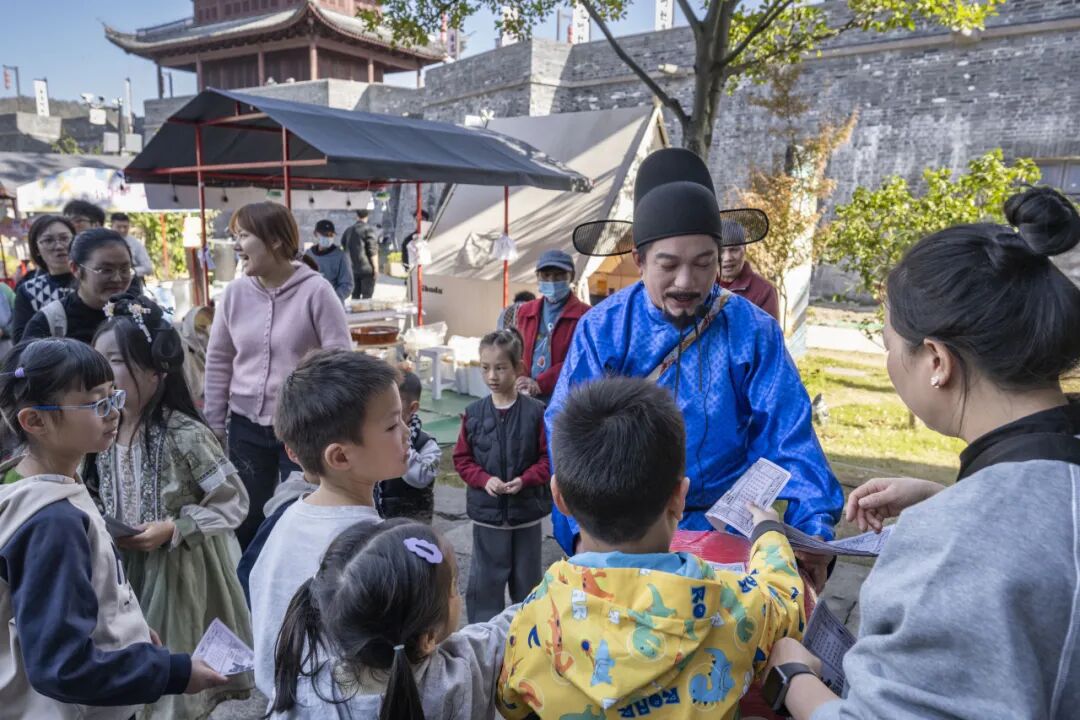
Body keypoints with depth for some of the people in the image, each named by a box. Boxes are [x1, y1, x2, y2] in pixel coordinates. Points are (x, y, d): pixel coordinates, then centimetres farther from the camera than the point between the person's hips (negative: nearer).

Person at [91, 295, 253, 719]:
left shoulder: (183, 434, -22)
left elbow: (233, 502, -17)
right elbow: (108, 503, 12)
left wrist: (172, 529, -23)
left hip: (181, 572, -6)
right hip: (127, 569, 6)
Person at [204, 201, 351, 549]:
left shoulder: (315, 291, -13)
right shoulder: (236, 292, 1)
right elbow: (218, 361, 9)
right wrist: (214, 425, 10)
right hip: (247, 426, 5)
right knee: (245, 521, 17)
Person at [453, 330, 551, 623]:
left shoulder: (535, 411, -10)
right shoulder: (473, 413, -4)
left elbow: (549, 457, -6)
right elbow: (462, 459, 1)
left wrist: (525, 480, -20)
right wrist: (484, 479, -14)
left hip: (526, 511, -1)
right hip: (486, 512, 1)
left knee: (527, 577, 15)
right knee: (485, 578, 11)